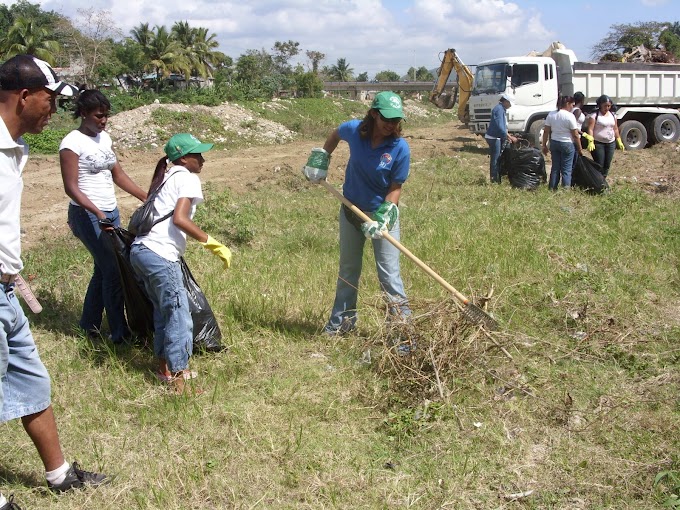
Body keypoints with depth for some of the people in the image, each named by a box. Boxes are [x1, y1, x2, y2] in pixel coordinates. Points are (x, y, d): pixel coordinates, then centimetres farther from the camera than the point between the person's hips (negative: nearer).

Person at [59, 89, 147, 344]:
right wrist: (97, 212, -28)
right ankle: (120, 333, 1)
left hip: (111, 213, 8)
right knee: (114, 270, -8)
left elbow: (118, 174, 16)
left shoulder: (104, 138, 11)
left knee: (104, 268, 12)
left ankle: (90, 324, 27)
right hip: (87, 216, -8)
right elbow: (71, 187, -16)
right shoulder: (73, 142, -12)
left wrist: (147, 198, 11)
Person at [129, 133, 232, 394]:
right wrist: (211, 243, -14)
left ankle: (165, 367, 33)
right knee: (179, 317, -3)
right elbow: (179, 219, -17)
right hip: (160, 255, -9)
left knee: (164, 311, 22)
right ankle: (178, 381, -1)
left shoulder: (165, 177, 23)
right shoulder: (187, 178, -3)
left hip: (140, 249, 9)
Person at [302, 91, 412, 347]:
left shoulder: (400, 148, -21)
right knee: (348, 269, 19)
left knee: (389, 274, -8)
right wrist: (320, 159, 7)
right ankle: (342, 320, 36)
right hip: (351, 209, 4)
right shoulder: (354, 130, -15)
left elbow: (395, 188, -15)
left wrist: (382, 218, -25)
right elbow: (335, 134, 11)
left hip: (384, 212, -4)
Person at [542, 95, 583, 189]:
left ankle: (552, 188, 17)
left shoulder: (551, 115, 3)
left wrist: (544, 145, 11)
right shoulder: (570, 116, -13)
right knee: (566, 169, 2)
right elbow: (575, 135, -10)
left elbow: (546, 131, 4)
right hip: (567, 144, -5)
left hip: (554, 143, 5)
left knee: (555, 167, 13)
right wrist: (580, 148, -1)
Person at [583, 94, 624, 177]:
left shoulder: (612, 115, 11)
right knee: (599, 165, -9)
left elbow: (615, 129, 18)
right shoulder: (594, 115, -8)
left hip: (611, 143, 6)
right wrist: (590, 142, -26)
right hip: (598, 144, -6)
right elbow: (590, 129, -15)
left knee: (607, 166, 7)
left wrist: (619, 141, 14)